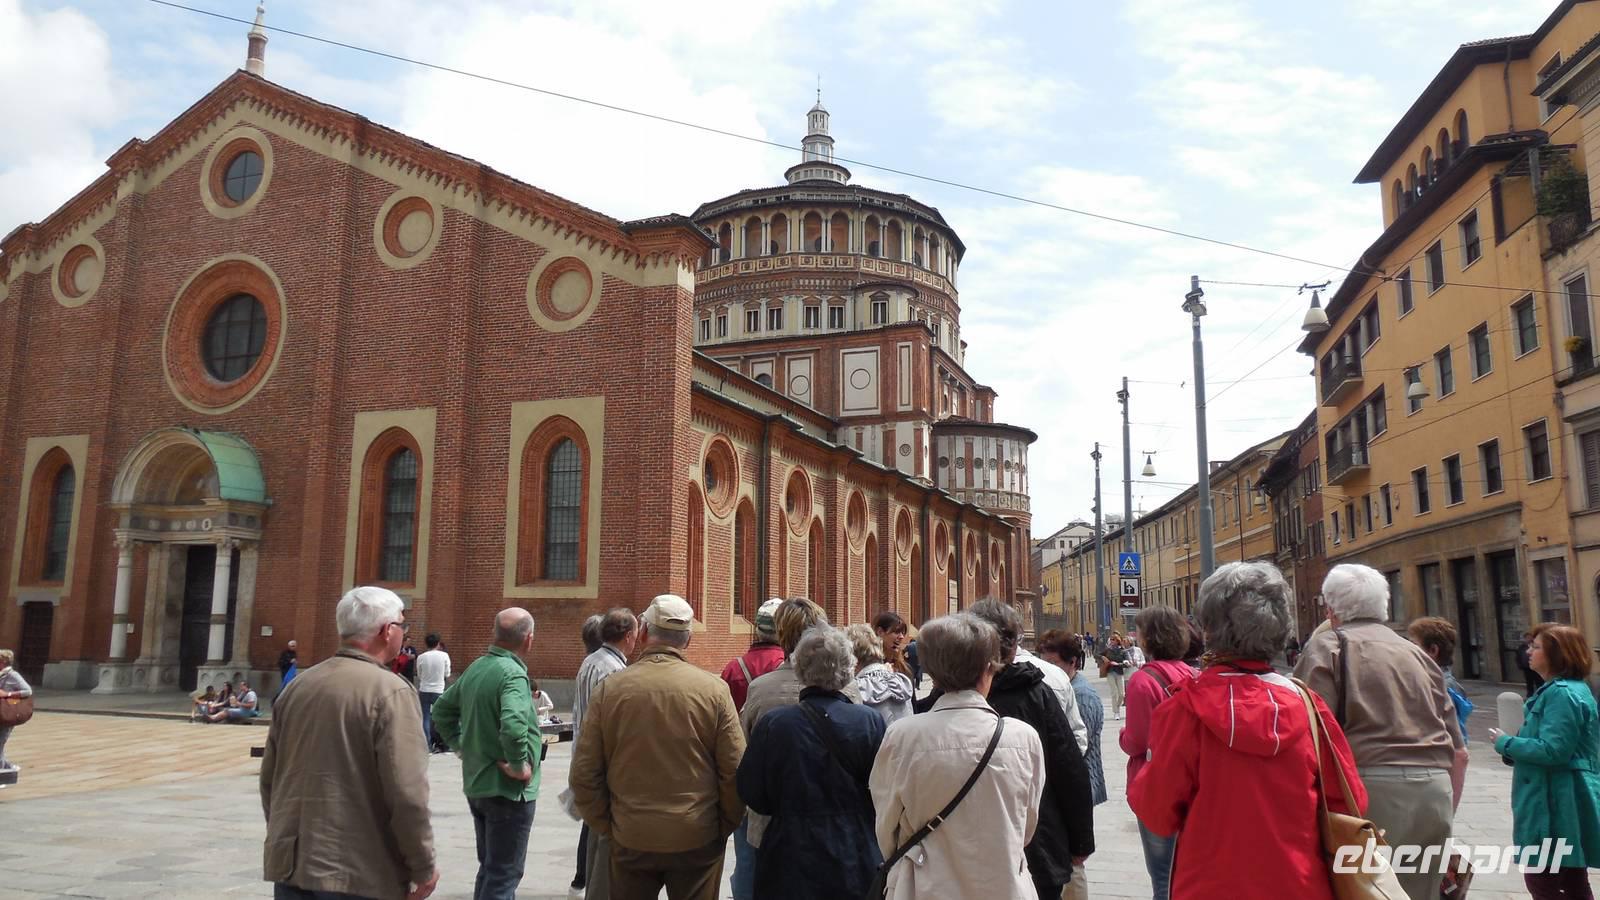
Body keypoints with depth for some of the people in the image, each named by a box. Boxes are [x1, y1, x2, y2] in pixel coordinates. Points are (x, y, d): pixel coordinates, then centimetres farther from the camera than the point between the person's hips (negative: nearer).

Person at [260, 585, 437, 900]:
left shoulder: (299, 685, 6)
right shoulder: (391, 691, -14)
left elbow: (269, 776, 14)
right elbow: (406, 793, -20)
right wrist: (423, 868, -9)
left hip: (291, 865, 6)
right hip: (359, 874, -6)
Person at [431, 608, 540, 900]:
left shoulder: (475, 668, 6)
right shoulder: (512, 673, -21)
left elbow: (441, 711, 17)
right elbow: (513, 726, -37)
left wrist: (461, 746, 15)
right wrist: (520, 765, -22)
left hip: (476, 785, 8)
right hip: (508, 789, -8)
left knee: (490, 868, 21)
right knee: (504, 875, 2)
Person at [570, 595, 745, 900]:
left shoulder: (609, 689, -7)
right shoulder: (714, 689, -10)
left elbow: (584, 774, -4)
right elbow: (735, 773, -8)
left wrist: (606, 827, 9)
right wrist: (723, 827, 6)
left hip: (630, 840, 1)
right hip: (698, 840, -1)